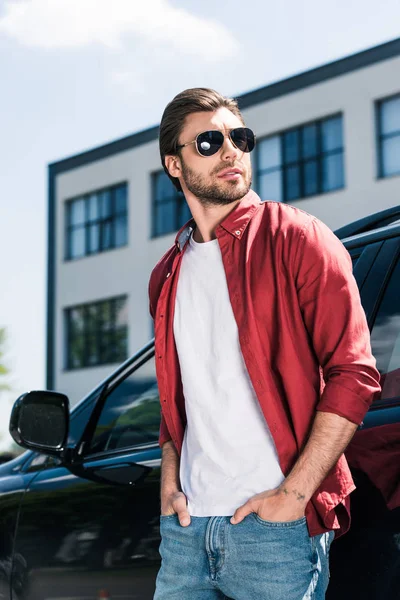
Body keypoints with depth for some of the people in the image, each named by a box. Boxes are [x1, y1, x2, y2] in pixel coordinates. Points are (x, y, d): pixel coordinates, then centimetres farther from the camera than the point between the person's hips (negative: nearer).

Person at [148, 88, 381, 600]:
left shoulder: (296, 239, -4)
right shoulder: (168, 275, 14)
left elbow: (353, 375, -10)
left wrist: (293, 494, -14)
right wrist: (170, 482, 7)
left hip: (275, 525, -5)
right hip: (186, 524, 5)